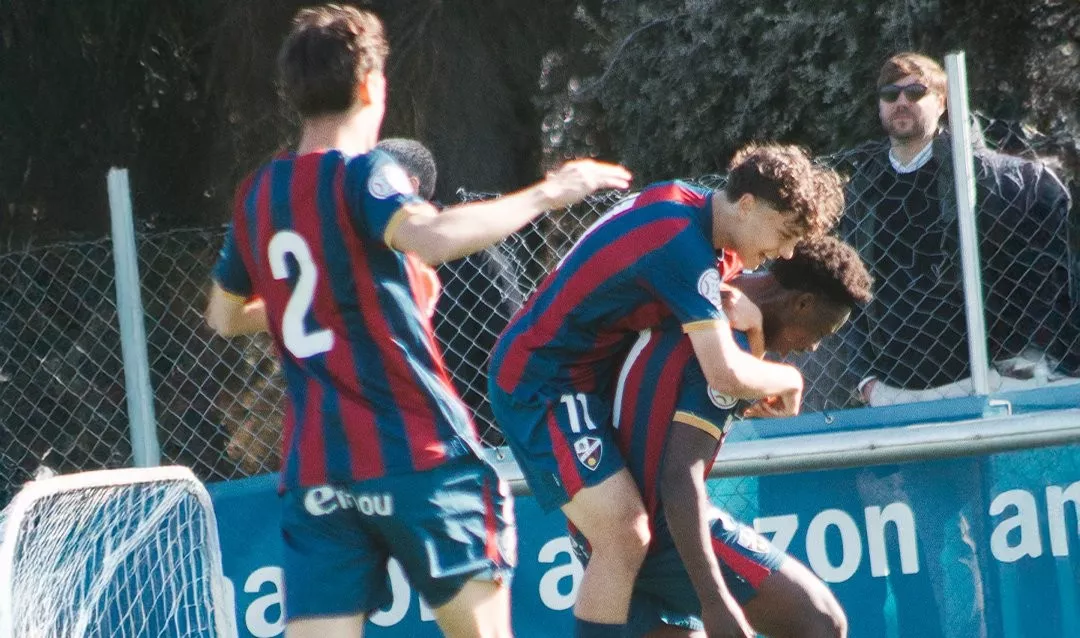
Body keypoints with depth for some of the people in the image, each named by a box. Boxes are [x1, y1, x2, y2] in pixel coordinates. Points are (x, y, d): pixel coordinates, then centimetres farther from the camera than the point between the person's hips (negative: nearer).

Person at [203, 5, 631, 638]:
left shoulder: (257, 194, 11)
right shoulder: (361, 173, -8)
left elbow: (225, 316, 26)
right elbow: (431, 237, -30)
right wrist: (546, 194, -20)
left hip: (313, 471, 5)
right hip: (415, 455, -5)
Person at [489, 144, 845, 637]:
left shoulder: (682, 202, 3)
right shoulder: (684, 244, -26)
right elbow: (726, 374, -31)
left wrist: (728, 308, -5)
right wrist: (788, 379, -10)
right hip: (542, 387, -11)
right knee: (625, 536, -21)